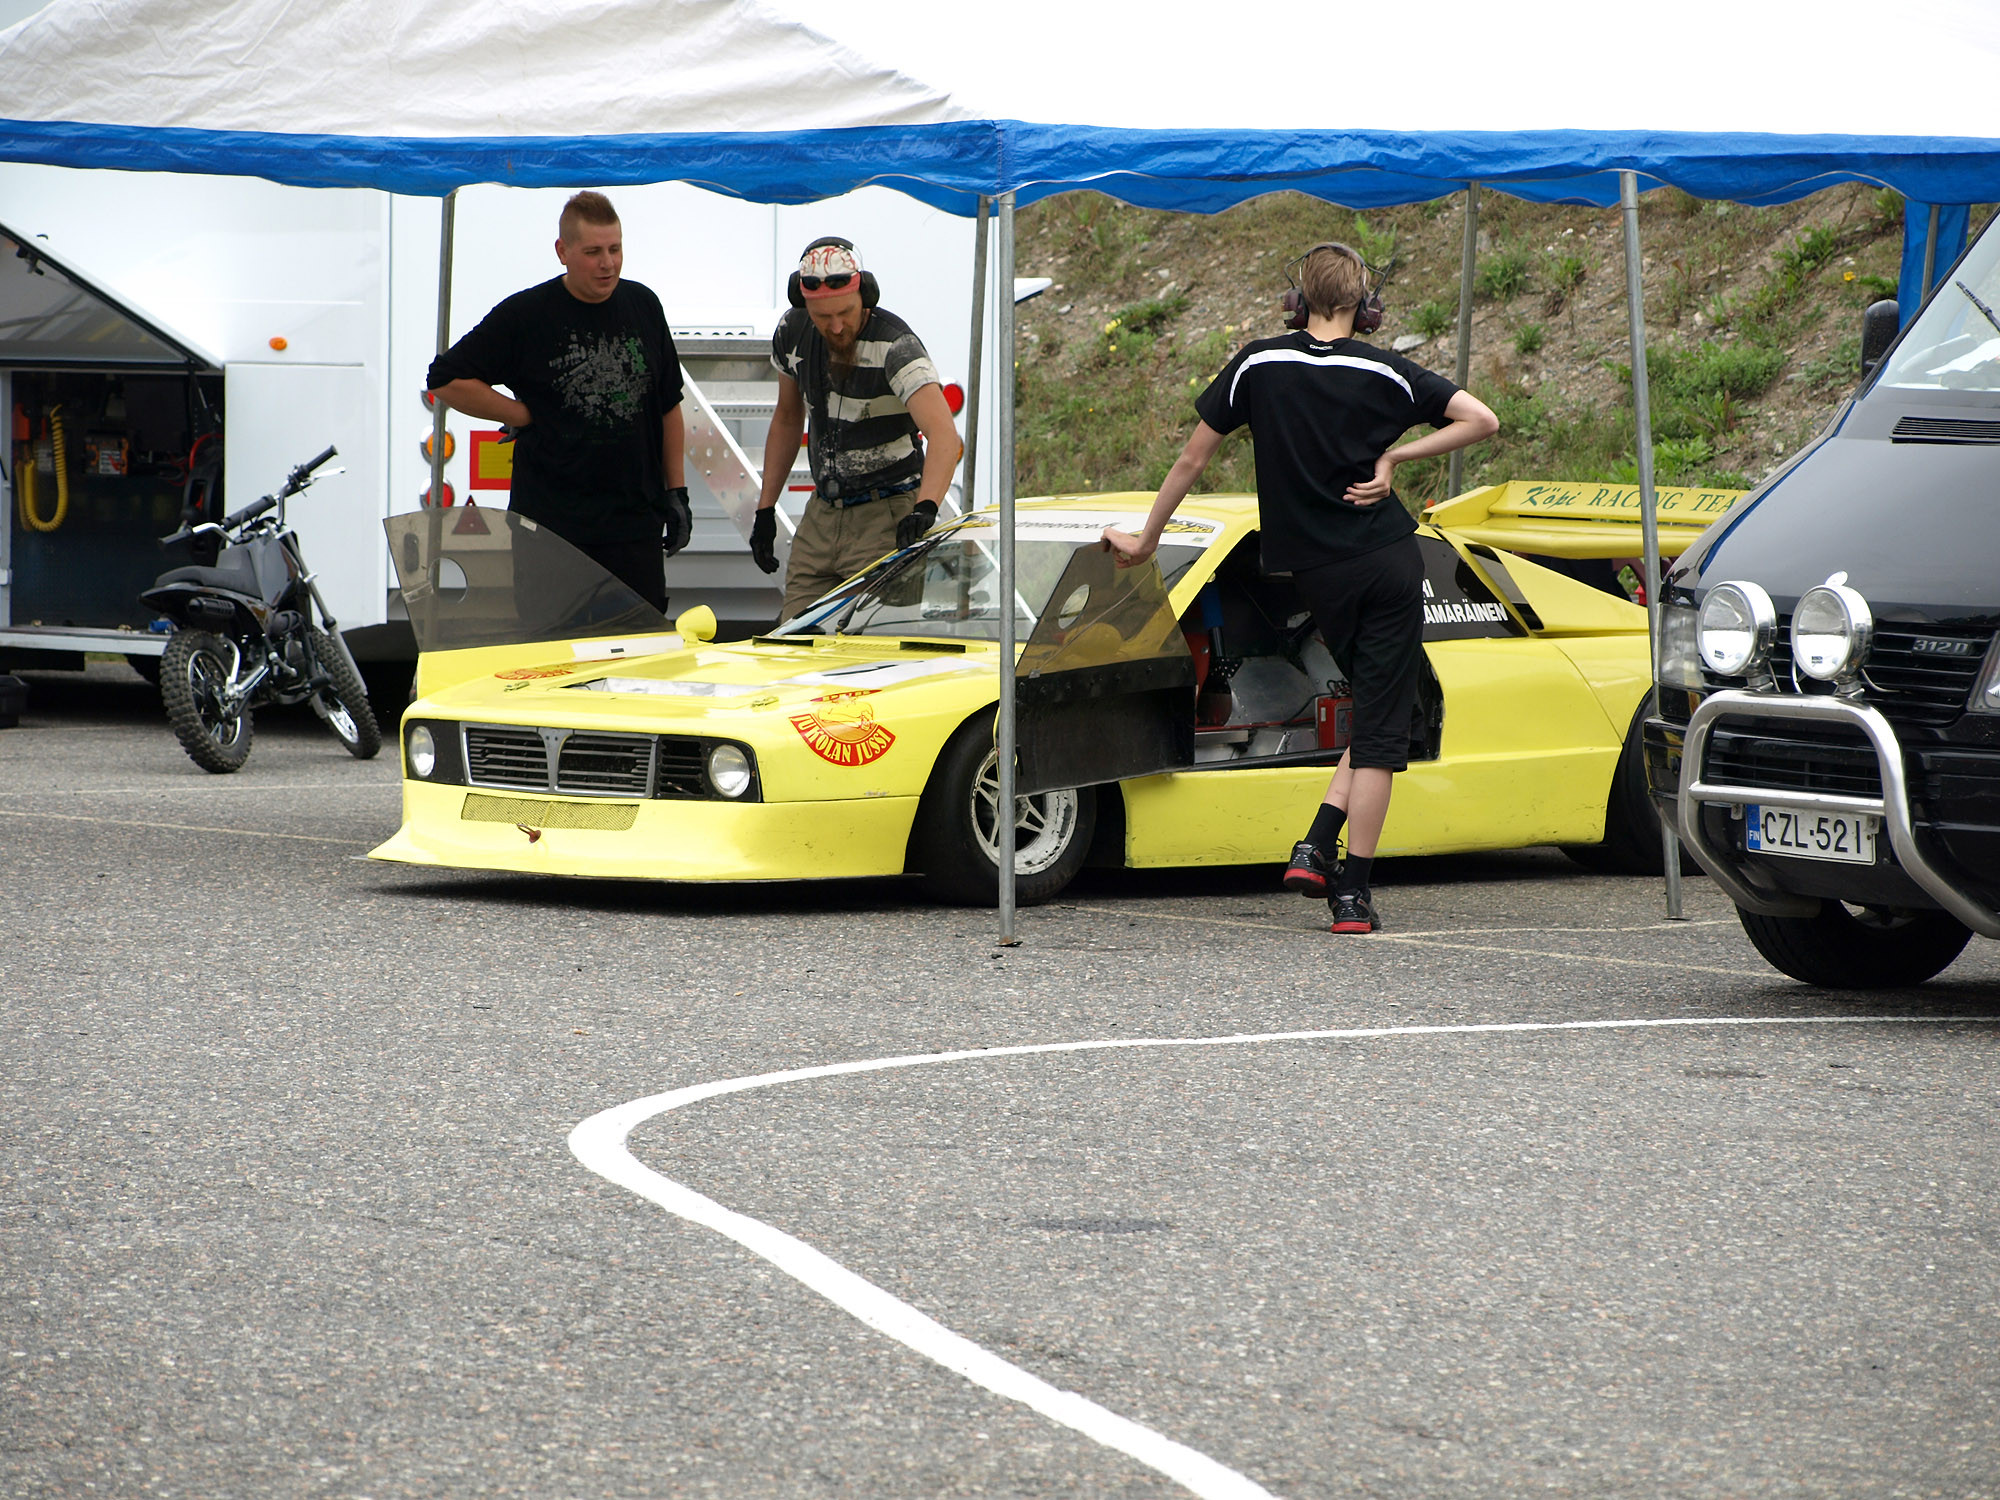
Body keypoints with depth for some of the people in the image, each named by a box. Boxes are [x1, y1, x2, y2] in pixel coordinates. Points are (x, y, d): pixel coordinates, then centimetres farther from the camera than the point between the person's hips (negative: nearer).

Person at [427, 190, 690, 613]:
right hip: (550, 524, -3)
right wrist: (526, 416, -5)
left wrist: (677, 491, 13)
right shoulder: (526, 315, -5)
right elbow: (448, 380, -3)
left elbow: (669, 406, 17)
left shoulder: (643, 306, 9)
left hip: (635, 521, 3)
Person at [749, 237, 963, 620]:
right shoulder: (792, 333, -1)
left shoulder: (894, 345, -21)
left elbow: (944, 435, -34)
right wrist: (765, 508, 15)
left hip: (886, 516, -6)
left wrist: (925, 507, -51)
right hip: (821, 514, 6)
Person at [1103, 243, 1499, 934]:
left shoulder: (1258, 366, 0)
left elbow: (1192, 458, 5)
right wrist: (1393, 457, -4)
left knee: (1373, 714, 20)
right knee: (1380, 727, 0)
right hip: (1389, 560, -3)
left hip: (1315, 572, 3)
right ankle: (1352, 890, -4)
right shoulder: (1384, 373, -3)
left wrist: (1145, 539, 16)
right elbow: (1483, 419, -8)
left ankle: (1316, 848, 4)